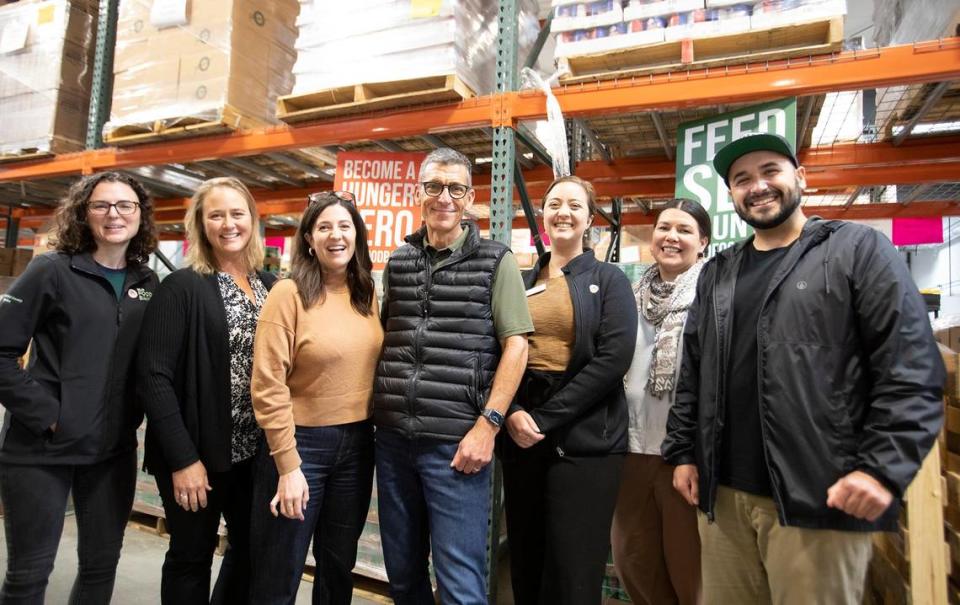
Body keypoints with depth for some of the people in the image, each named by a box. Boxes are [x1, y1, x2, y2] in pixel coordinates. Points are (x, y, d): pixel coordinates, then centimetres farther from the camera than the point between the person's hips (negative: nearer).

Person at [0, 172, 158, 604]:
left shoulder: (149, 283, 5)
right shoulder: (52, 271, -8)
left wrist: (134, 412, 2)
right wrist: (43, 412, -15)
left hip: (114, 450, 4)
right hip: (41, 447, -4)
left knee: (102, 565, 15)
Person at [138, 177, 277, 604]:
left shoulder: (269, 286, 4)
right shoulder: (182, 287, -10)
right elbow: (153, 375, -14)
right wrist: (182, 457, -17)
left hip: (255, 450, 5)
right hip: (197, 451, -4)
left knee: (251, 549, 17)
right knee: (192, 555, 12)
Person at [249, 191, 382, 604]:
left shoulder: (366, 294, 4)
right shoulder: (289, 294, -12)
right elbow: (268, 386, -15)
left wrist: (376, 436, 7)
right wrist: (288, 465, -16)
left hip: (358, 442, 5)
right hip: (301, 441, -5)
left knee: (339, 566, 21)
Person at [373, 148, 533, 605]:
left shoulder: (495, 262, -1)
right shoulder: (398, 262, 11)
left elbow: (515, 345, -6)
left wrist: (487, 425, -13)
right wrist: (380, 409, 9)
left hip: (456, 443, -4)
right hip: (392, 438, 5)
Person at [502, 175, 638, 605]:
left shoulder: (609, 280, 2)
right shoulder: (520, 282, 13)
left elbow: (614, 358, -10)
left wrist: (546, 418, -14)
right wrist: (511, 412, -11)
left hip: (584, 440, -3)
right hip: (520, 437, 4)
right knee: (525, 565, 12)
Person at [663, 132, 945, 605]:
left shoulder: (860, 250, 0)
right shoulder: (716, 273, 13)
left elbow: (912, 368, -8)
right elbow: (692, 373, 14)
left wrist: (883, 468, -15)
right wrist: (682, 451, 9)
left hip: (820, 498, -4)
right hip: (722, 495, 5)